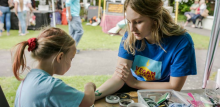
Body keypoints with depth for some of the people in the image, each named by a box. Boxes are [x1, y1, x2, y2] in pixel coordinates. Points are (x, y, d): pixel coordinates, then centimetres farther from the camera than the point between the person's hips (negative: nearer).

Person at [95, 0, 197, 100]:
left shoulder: (181, 42, -24)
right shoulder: (130, 37, -15)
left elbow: (174, 87, -17)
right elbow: (118, 78, -19)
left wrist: (134, 82, -18)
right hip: (132, 87, 3)